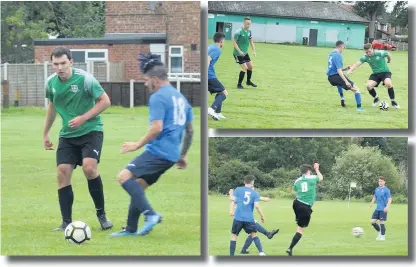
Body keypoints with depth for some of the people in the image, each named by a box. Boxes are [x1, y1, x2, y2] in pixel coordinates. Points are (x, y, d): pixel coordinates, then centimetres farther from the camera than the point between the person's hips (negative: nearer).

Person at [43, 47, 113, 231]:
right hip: (67, 134, 5)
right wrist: (45, 134, 21)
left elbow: (105, 101, -10)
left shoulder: (84, 79, -16)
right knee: (63, 173, -6)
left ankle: (101, 214, -5)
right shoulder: (51, 83, 0)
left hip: (91, 131, -5)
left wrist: (83, 118, -19)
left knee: (89, 167, -23)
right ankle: (66, 222, 3)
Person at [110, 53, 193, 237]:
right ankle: (131, 229, 17)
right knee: (137, 186, 16)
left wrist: (138, 145, -9)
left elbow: (157, 128, -19)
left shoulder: (158, 98, -10)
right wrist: (182, 156, 30)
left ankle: (150, 214, -25)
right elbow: (189, 130, 24)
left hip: (159, 151, -10)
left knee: (124, 177, -17)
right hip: (171, 154, 10)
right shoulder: (180, 97, 19)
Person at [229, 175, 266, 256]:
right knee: (254, 235, 15)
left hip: (238, 218, -1)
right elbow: (257, 206, -2)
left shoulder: (238, 190, 5)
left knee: (234, 236, 7)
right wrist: (262, 216, 7)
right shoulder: (254, 193, 5)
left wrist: (231, 210, -9)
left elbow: (234, 201, -5)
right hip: (249, 218, 1)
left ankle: (231, 256, 1)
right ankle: (261, 252, -1)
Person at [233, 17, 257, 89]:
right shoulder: (239, 32, -20)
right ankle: (239, 84, 2)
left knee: (250, 66, 11)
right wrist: (239, 51, -24)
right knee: (245, 68, -11)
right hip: (238, 53, -8)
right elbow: (234, 42, -18)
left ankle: (248, 81, 33)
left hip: (245, 53, 8)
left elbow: (251, 41, 13)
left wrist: (254, 51, 4)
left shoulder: (249, 31, 3)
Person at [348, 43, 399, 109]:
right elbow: (357, 64, -20)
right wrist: (350, 70, -36)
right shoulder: (365, 57, -12)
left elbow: (388, 54, 2)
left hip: (385, 72, -3)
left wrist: (389, 61, 20)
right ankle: (376, 98, 14)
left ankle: (393, 101, -11)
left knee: (388, 83, -32)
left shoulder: (380, 53, -19)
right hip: (375, 74, 3)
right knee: (369, 85, -19)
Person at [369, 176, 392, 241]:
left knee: (382, 222, -4)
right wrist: (372, 203, 5)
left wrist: (387, 207, -23)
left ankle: (383, 236, 9)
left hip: (383, 209, -7)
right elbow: (374, 197, 22)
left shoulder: (386, 190, -9)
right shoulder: (377, 189, 11)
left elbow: (389, 199, -12)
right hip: (377, 209, 7)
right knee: (372, 221, 2)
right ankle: (379, 232, 22)